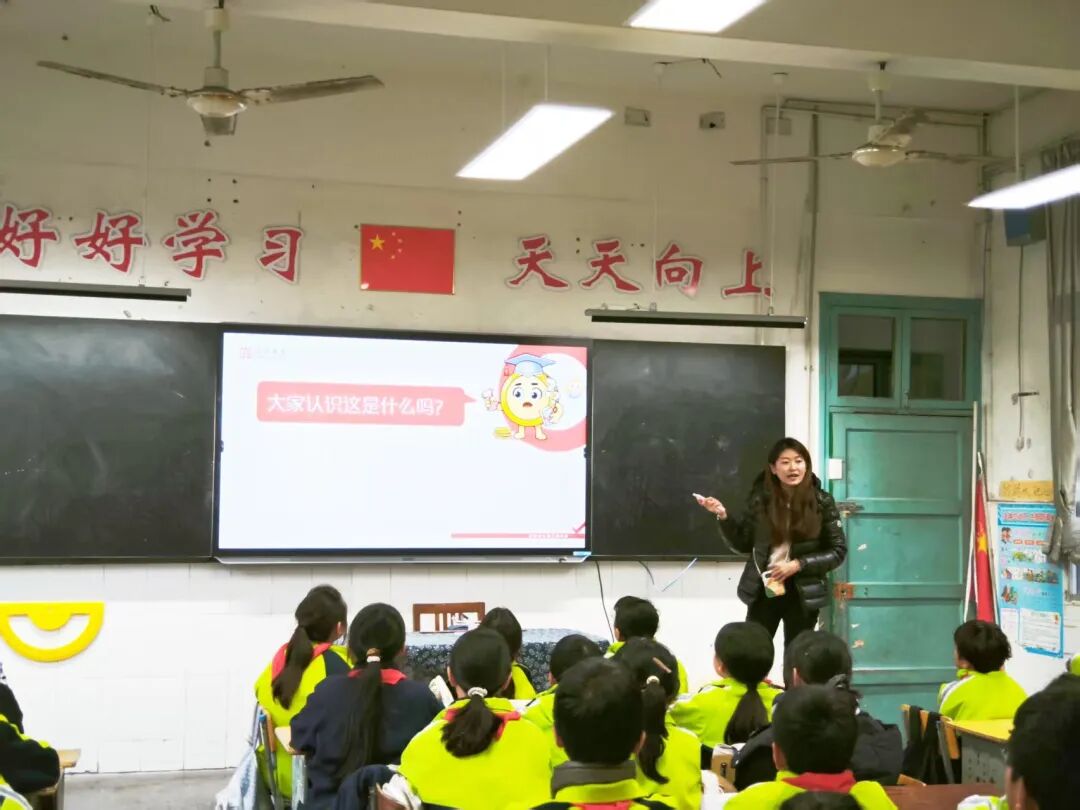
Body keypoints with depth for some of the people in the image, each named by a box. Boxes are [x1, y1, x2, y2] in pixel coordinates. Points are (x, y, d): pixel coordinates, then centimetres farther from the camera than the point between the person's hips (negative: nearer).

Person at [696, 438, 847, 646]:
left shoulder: (822, 502, -5)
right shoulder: (760, 499, -3)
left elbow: (838, 551, -3)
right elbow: (743, 544, 3)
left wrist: (799, 564, -15)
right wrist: (723, 516, -12)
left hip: (803, 593, -1)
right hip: (763, 590, 1)